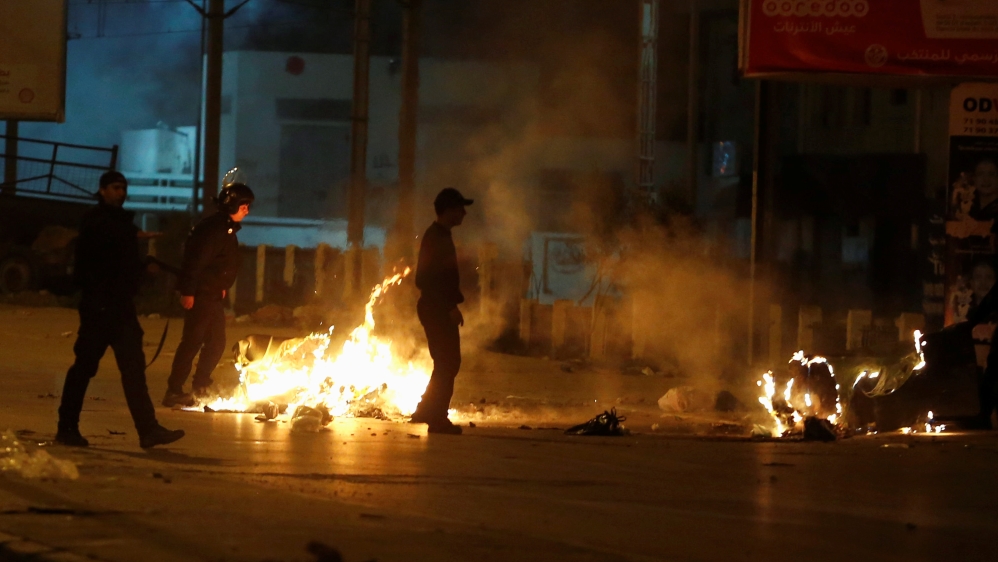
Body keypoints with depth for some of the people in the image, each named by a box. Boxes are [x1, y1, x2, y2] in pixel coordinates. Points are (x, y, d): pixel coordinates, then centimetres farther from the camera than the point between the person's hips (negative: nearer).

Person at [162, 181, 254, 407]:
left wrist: (221, 289, 17)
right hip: (201, 295, -10)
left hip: (214, 296, 10)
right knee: (192, 342, -10)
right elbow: (195, 261, -23)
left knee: (216, 342, 15)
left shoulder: (227, 229, 14)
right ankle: (174, 391, -8)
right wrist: (188, 292, -26)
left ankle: (200, 389, 25)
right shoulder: (212, 228, -18)